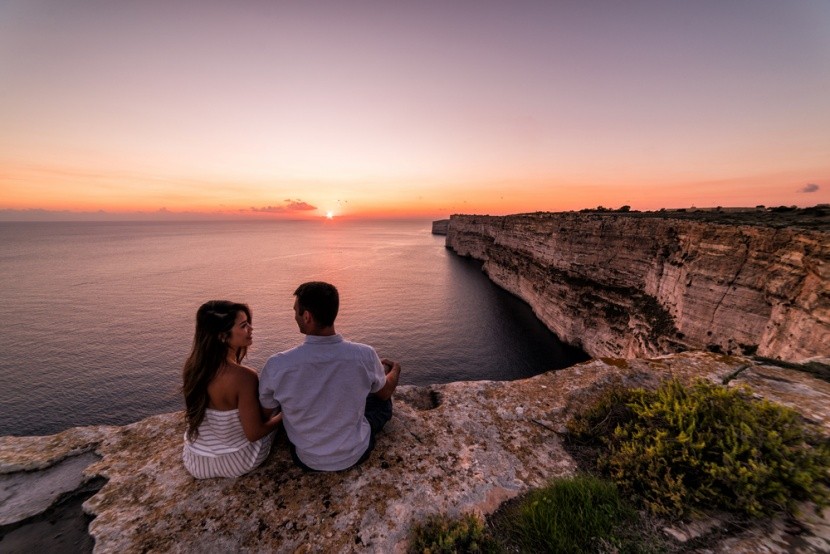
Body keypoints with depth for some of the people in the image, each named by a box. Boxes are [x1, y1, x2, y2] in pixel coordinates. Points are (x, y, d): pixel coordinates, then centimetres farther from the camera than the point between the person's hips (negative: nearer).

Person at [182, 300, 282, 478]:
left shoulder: (191, 365, -13)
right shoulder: (243, 376, -33)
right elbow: (254, 433, -23)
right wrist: (285, 415, -6)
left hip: (194, 462, 5)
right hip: (235, 463, -5)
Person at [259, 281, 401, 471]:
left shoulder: (277, 365, -29)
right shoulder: (365, 355, -27)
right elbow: (386, 392, -5)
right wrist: (395, 369, 18)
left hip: (307, 460, 1)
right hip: (356, 454, 0)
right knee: (381, 398, 24)